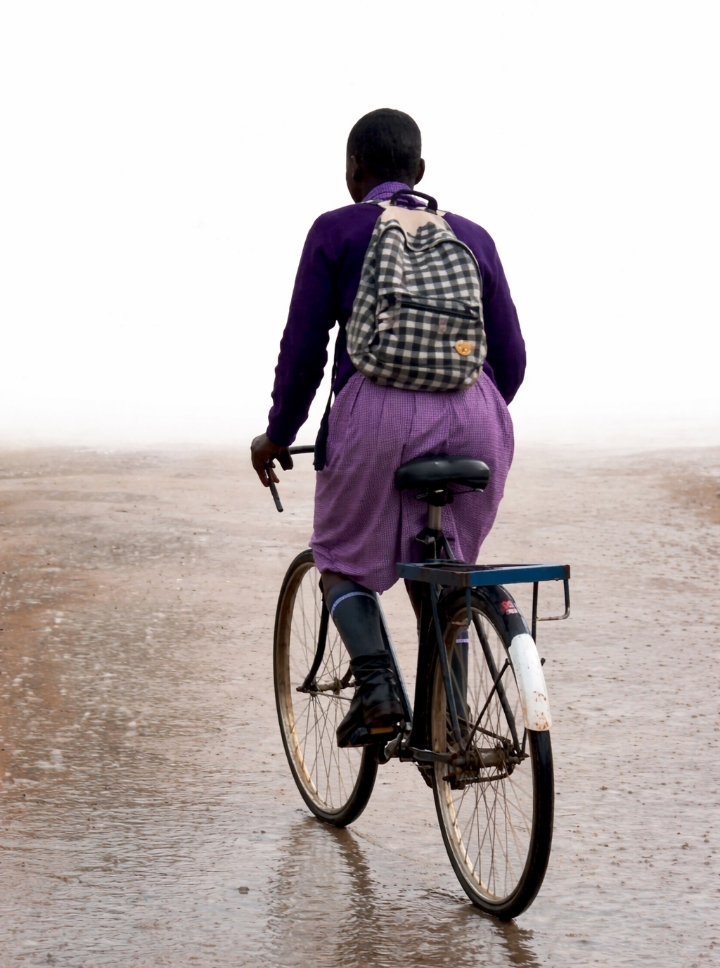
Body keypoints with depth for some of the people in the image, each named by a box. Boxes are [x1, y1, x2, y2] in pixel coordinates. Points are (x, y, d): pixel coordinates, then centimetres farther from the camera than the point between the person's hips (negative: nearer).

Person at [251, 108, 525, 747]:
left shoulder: (336, 231, 12)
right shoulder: (470, 236, 22)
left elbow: (303, 348, 8)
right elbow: (511, 355, 20)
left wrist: (278, 435, 20)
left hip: (379, 407, -3)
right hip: (474, 413, 3)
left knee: (343, 557, 17)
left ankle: (377, 688, -3)